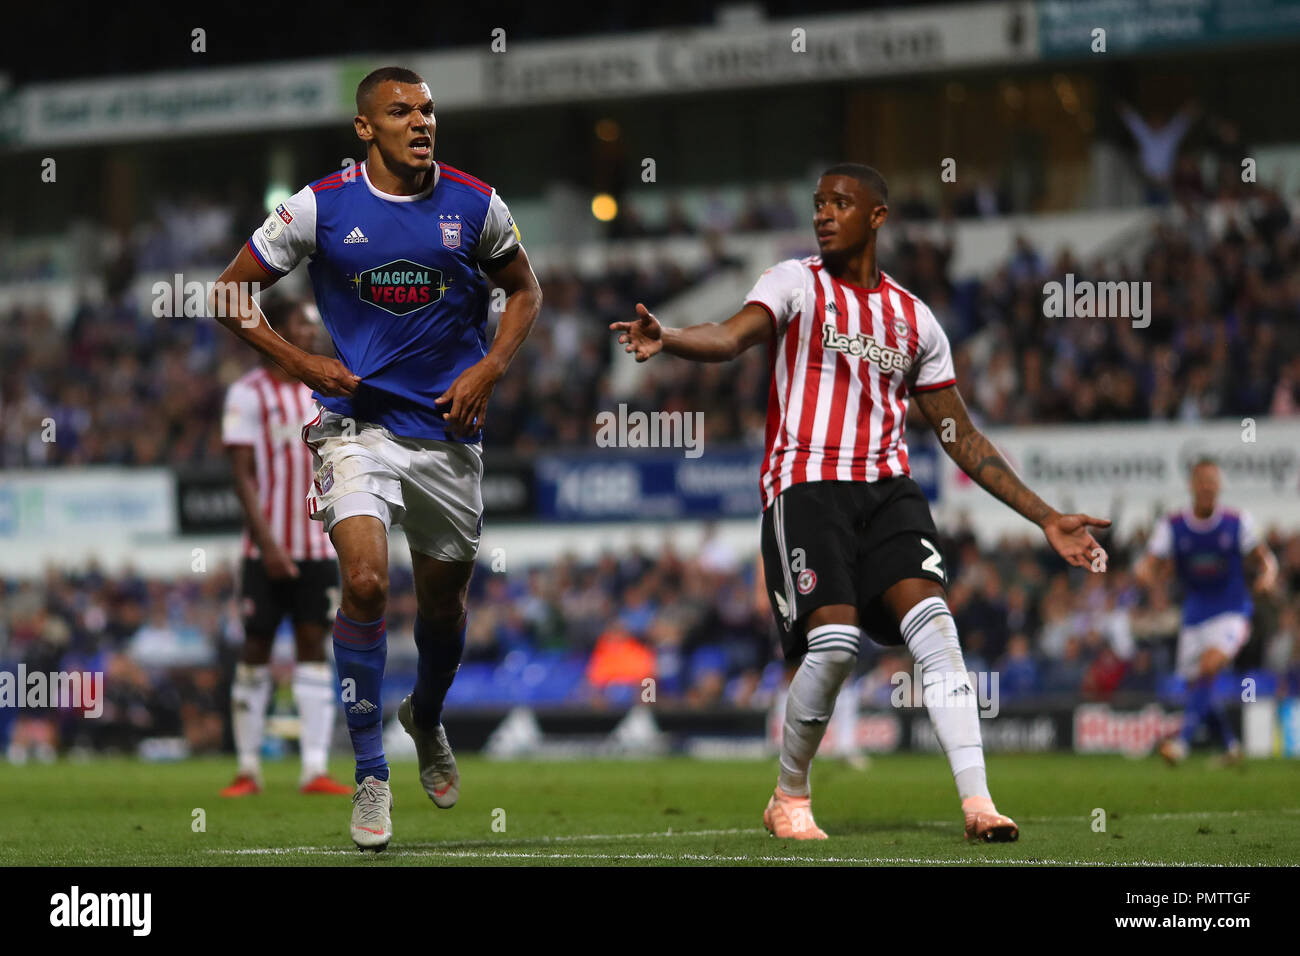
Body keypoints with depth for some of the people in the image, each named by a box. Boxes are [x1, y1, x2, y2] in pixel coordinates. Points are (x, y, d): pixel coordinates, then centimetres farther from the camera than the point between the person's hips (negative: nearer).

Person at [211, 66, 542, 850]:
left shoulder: (475, 204, -2)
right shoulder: (320, 207, -7)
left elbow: (524, 291, 13)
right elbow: (230, 294, 3)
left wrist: (489, 371, -2)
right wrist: (302, 365, -6)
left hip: (448, 429, 3)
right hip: (358, 424, -3)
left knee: (445, 601, 13)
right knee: (366, 583, -21)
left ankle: (428, 719, 46)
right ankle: (371, 778, -10)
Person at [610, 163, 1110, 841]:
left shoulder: (914, 319, 18)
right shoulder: (798, 283, 7)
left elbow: (960, 436, 21)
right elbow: (732, 337, -14)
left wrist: (1046, 519, 18)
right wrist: (665, 340, -38)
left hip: (887, 489, 3)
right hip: (806, 484, -3)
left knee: (933, 623, -18)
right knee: (834, 640, -18)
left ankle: (977, 801, -20)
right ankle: (790, 797, 5)